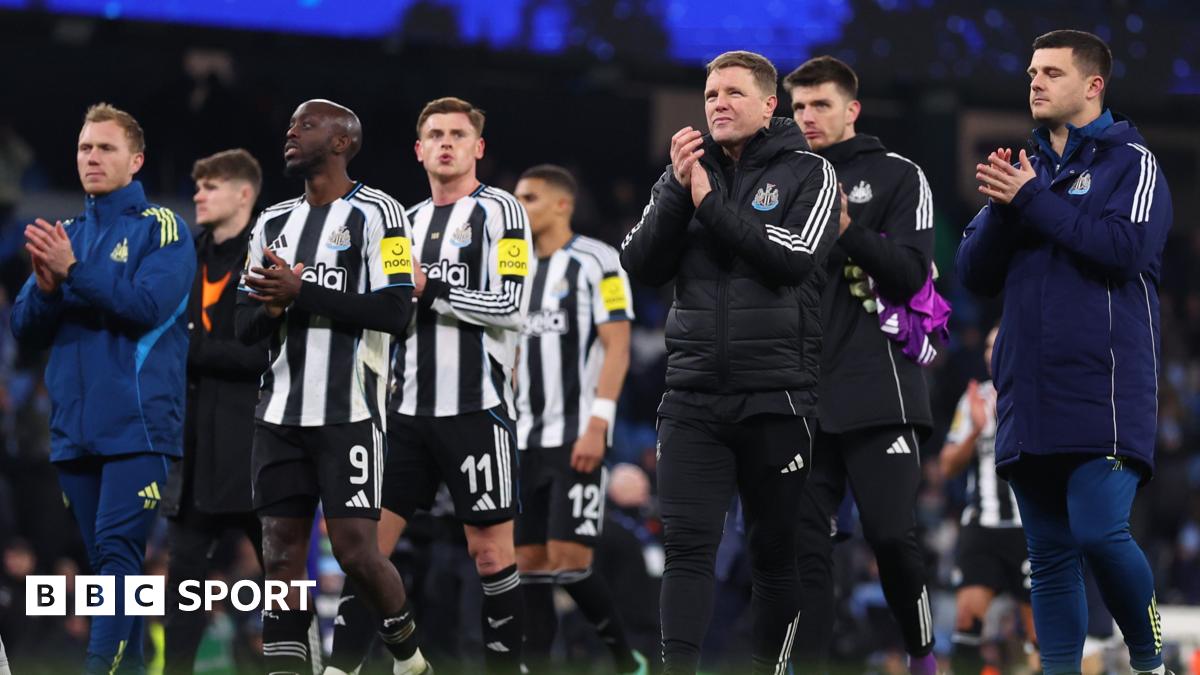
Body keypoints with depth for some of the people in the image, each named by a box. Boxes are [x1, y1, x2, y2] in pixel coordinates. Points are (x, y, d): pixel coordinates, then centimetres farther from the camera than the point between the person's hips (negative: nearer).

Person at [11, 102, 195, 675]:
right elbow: (26, 328, 10)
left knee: (117, 548, -15)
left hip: (138, 423, -6)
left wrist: (73, 271, -19)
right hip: (74, 427, 6)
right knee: (111, 559, 10)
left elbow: (147, 306, -15)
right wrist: (46, 288, -10)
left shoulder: (162, 229, 0)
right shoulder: (63, 235, 16)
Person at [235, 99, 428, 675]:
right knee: (280, 554, 0)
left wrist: (301, 292, -17)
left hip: (349, 411, -6)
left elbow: (395, 312, -15)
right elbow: (245, 326, 17)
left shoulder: (375, 213, -4)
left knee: (355, 548, -8)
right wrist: (273, 304, -7)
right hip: (280, 412, 6)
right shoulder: (273, 223, 17)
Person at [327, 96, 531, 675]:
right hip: (408, 410, 6)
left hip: (475, 410, -6)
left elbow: (511, 308, -13)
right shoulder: (408, 221, 18)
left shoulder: (498, 211, -2)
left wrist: (431, 287, -14)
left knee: (491, 552, -3)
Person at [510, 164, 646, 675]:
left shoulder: (594, 262, -5)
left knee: (568, 562, -13)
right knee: (528, 564, 3)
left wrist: (597, 425, -20)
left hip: (578, 438, -7)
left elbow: (617, 348, -11)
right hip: (528, 441, 7)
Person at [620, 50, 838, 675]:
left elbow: (796, 258, -15)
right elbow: (643, 266, 2)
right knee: (686, 545, -6)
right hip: (692, 396, 2)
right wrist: (678, 189, -11)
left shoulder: (807, 173, 1)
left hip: (776, 397, -2)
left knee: (774, 549, 5)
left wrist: (711, 202, -13)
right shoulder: (685, 170, 11)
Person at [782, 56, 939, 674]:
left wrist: (849, 231, -19)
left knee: (892, 533, -8)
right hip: (801, 395, 4)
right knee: (803, 538, 0)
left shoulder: (898, 176, 3)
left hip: (877, 391, -4)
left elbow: (911, 273, -7)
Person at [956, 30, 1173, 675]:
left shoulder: (1130, 162, 2)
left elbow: (1126, 247, -15)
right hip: (1028, 397, 6)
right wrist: (1000, 208, -7)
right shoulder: (1024, 169, 18)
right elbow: (974, 272, 11)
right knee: (1050, 556, 5)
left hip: (1105, 391, -5)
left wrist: (1031, 201, -10)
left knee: (1099, 532, -17)